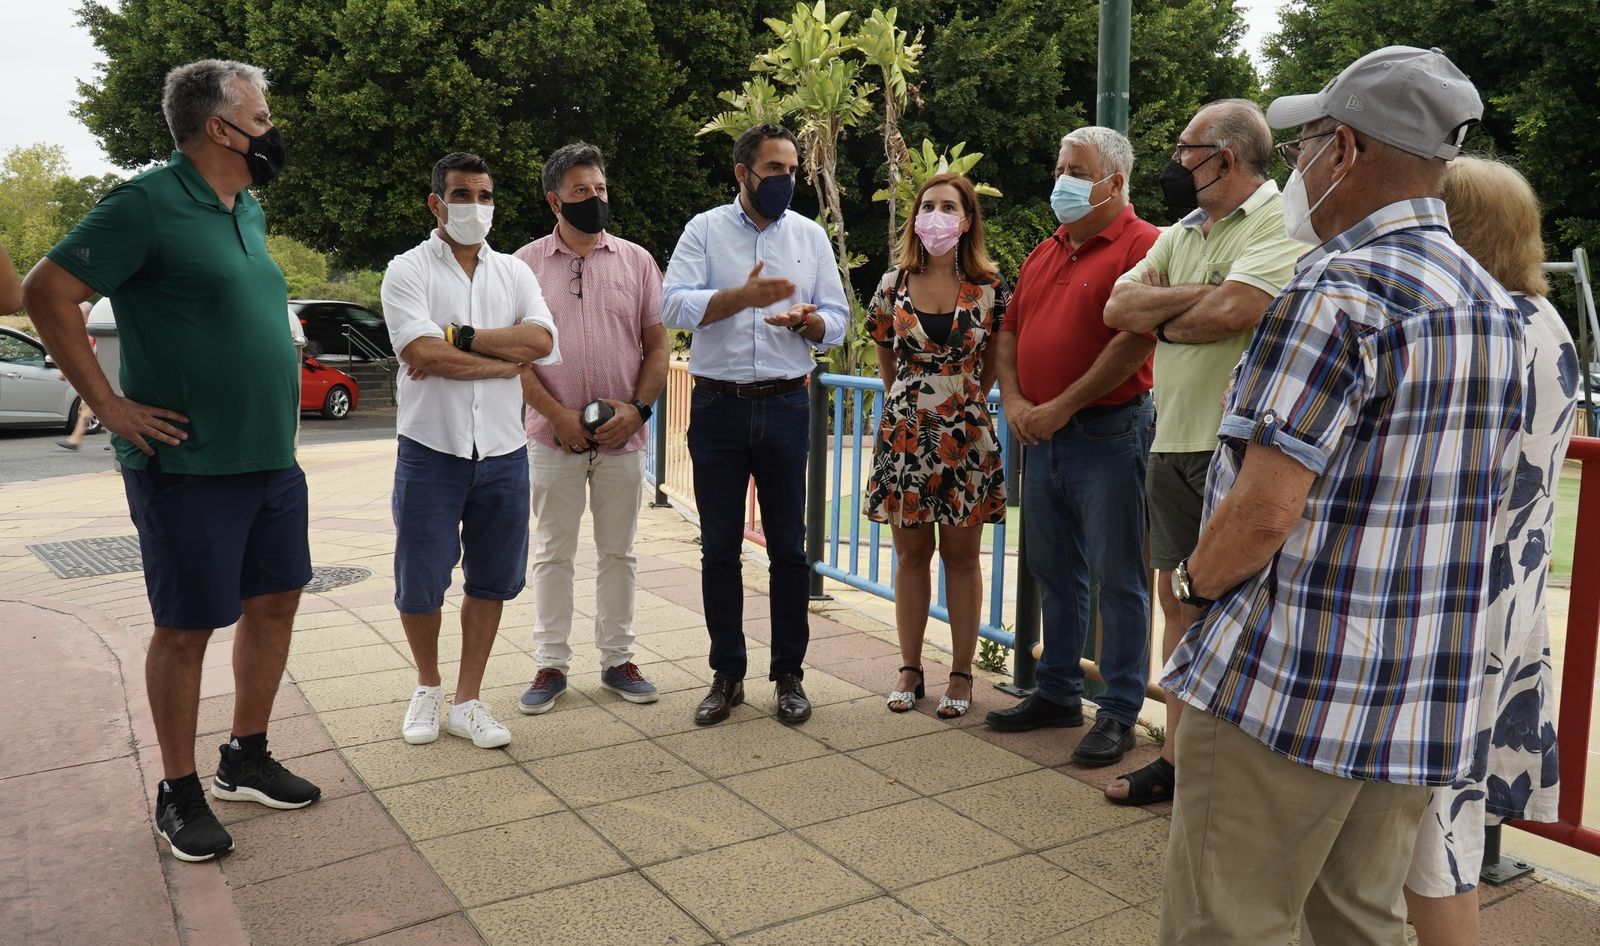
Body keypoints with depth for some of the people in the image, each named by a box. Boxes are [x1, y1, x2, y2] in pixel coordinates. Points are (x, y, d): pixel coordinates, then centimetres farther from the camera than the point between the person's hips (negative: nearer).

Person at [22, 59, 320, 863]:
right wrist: (110, 406, -15)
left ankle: (245, 760, 30)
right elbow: (48, 292, -14)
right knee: (187, 628, 3)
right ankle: (179, 794, 19)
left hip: (272, 458, 8)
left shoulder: (247, 209, 12)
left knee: (274, 602, 13)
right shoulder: (148, 203, -12)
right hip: (190, 465, -8)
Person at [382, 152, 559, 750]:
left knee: (491, 580, 9)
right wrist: (507, 361, -11)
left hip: (502, 451, 3)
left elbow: (541, 340, -9)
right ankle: (428, 687, 30)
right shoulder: (408, 271, -2)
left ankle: (467, 702, 22)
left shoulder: (513, 272, 10)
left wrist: (458, 336, -15)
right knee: (419, 585, 4)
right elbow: (424, 354, -18)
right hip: (431, 449, -3)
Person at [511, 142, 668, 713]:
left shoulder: (636, 261, 6)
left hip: (622, 435, 1)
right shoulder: (527, 265, 2)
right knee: (553, 553, 7)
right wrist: (559, 415, -12)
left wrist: (638, 407, -8)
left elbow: (657, 345, 6)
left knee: (618, 552, 9)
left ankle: (616, 659, 21)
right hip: (553, 435, -1)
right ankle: (551, 664, 17)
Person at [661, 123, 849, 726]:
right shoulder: (705, 230, 4)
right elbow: (674, 306, -10)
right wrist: (743, 295, -22)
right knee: (719, 547, 6)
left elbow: (837, 322, 7)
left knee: (788, 547, 4)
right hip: (717, 406, -1)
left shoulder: (810, 236, 9)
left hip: (785, 406, 1)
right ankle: (727, 675, 18)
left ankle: (789, 675, 17)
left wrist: (806, 320, -15)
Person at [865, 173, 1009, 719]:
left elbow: (996, 361, 9)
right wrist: (911, 398, 12)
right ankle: (910, 669, 20)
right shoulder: (894, 285, 1)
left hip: (965, 436, -1)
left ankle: (961, 674, 17)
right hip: (905, 433, 2)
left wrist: (964, 399, 9)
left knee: (961, 555, 7)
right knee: (911, 553, 9)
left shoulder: (989, 288, -2)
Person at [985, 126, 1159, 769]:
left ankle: (1121, 711, 12)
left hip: (1108, 433, -8)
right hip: (1041, 434, 8)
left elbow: (1135, 341, -19)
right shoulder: (1046, 252, 16)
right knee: (1054, 574, 16)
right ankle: (1058, 693, 29)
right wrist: (1014, 402, -1)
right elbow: (1009, 332, 16)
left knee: (1117, 579, 2)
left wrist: (1063, 407, -17)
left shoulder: (1140, 245, -9)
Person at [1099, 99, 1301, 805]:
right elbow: (1119, 308, 5)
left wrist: (1161, 317, -4)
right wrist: (1193, 296, -10)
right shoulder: (1180, 232, 17)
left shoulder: (1283, 221, -8)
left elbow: (1230, 311, -23)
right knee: (1178, 600, 13)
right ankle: (1178, 758, 25)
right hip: (1172, 445, 8)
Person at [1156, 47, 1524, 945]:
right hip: (1427, 701, 9)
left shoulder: (1337, 294, -17)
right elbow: (1485, 506, 17)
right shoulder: (1497, 307, 10)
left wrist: (1195, 583, -3)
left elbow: (1264, 509, -21)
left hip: (1287, 690, -8)